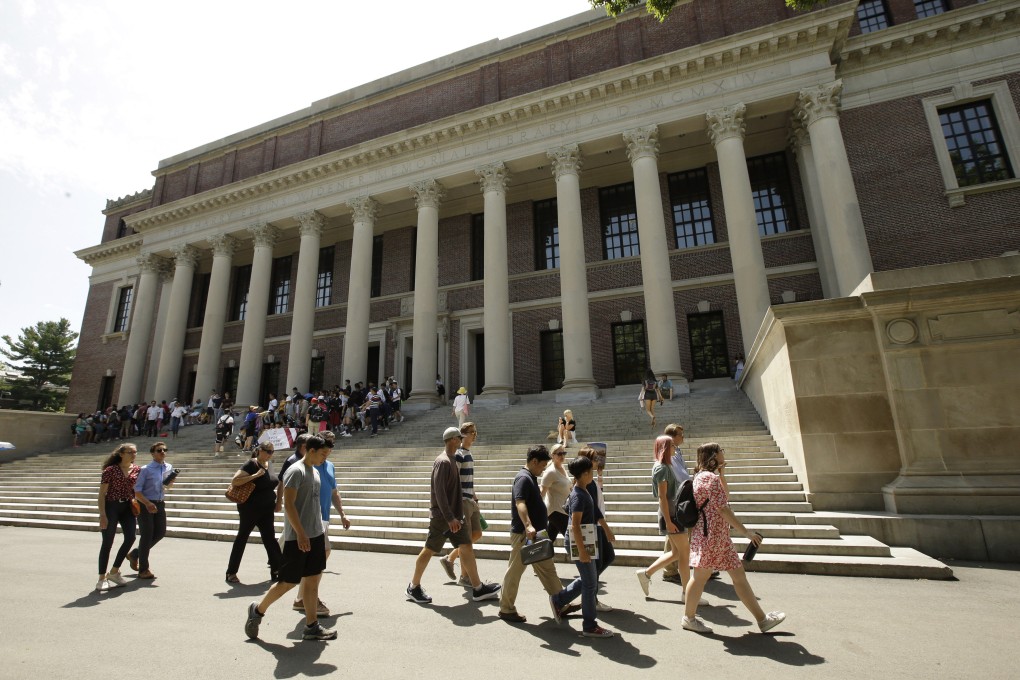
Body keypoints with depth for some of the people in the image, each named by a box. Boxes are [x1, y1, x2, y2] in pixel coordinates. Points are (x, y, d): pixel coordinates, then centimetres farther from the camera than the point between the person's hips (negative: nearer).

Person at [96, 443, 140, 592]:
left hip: (127, 507, 5)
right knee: (107, 542, 0)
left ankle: (114, 572, 14)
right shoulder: (110, 470, -9)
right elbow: (102, 493, -10)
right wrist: (102, 514, -15)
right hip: (111, 507, -4)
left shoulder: (137, 470, 5)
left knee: (130, 537, -4)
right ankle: (102, 579, 12)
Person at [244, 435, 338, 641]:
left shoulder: (315, 472, 12)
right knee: (289, 581, 3)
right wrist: (300, 534, -22)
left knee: (313, 579, 9)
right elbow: (288, 504, -20)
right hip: (298, 537, -8)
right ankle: (258, 610, 27)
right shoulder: (296, 471, -15)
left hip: (315, 535, 8)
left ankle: (312, 626, 17)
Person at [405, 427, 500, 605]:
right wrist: (449, 518, -23)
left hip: (453, 516, 9)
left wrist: (455, 516, 18)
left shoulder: (451, 460, 10)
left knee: (467, 548, 7)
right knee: (429, 550, 5)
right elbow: (439, 492, -23)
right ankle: (413, 587, 23)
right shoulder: (443, 461, -19)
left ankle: (478, 589, 12)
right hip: (442, 517, -9)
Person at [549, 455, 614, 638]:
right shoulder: (579, 496, -20)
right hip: (580, 542, -10)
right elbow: (575, 525, -24)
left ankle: (558, 600, 28)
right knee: (590, 583, 1)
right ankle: (590, 626, 14)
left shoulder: (583, 492, 10)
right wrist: (582, 550, -24)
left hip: (585, 540, 10)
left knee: (587, 580, 19)